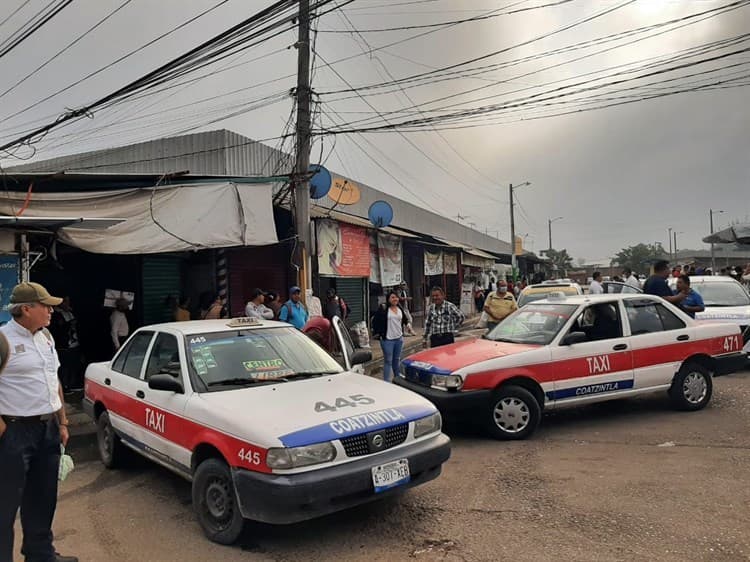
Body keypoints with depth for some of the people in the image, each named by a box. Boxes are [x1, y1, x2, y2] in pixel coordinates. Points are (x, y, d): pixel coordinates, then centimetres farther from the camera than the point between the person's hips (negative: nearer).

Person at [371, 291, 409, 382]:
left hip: (399, 338, 6)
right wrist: (377, 332, -8)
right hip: (387, 339, -6)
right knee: (388, 361, -3)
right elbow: (375, 321, -8)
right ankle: (387, 381, 2)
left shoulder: (400, 309, 8)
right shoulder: (383, 308, -10)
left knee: (397, 360, 18)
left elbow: (404, 319, 25)